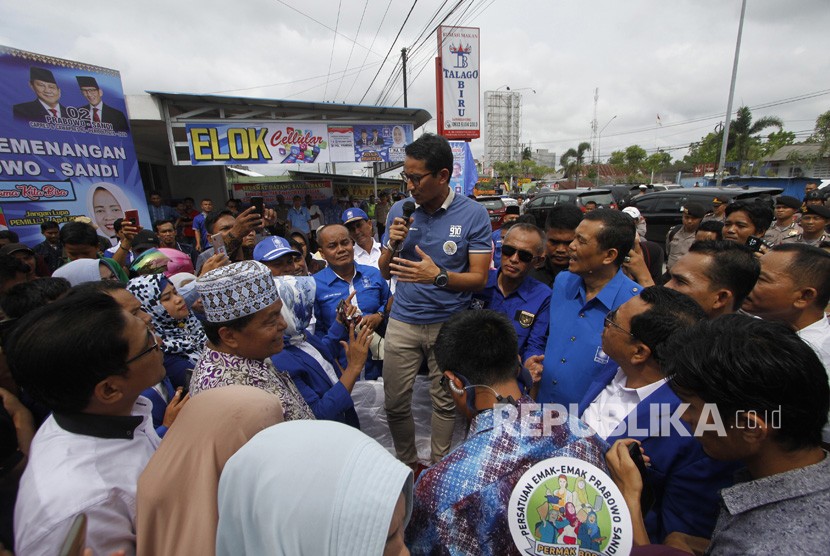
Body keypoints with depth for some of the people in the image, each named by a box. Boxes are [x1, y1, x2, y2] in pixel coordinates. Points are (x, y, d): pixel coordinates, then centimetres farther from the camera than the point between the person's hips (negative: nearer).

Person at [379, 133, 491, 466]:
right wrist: (393, 245, -14)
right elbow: (385, 272, 7)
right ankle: (407, 463, 38)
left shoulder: (473, 215, -7)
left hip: (449, 324, -2)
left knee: (445, 403, 13)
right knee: (395, 403, 10)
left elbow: (479, 278, -9)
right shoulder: (399, 211, 2)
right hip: (403, 322, 3)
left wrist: (438, 276, -26)